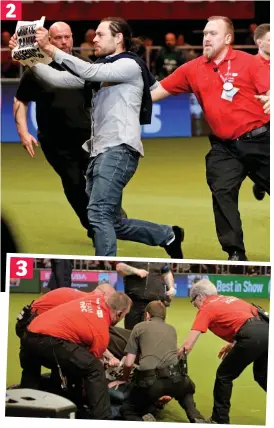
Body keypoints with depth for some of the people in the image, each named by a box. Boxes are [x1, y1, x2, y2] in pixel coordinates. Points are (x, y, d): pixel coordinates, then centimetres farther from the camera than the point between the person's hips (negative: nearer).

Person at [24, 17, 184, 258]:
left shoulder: (130, 65, -3)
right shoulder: (101, 69, 22)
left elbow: (90, 72, -18)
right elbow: (61, 80, 13)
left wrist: (51, 49, -20)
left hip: (119, 150, -9)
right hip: (99, 152, 9)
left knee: (99, 215, -20)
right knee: (112, 223, 10)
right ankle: (168, 236, 26)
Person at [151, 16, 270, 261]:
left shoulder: (246, 62, -5)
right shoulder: (193, 69, 6)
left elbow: (268, 91, -10)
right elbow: (159, 91, 11)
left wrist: (270, 99, -31)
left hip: (259, 140, -4)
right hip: (224, 147, 4)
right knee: (222, 194, -6)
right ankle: (236, 254, 2)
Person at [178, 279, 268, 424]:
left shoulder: (206, 309, 8)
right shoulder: (230, 299, 28)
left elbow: (188, 345, 1)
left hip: (252, 336, -7)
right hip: (266, 329, 7)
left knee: (224, 376, 11)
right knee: (262, 375, 26)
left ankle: (220, 420, 16)